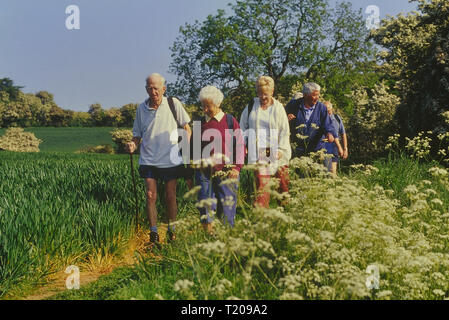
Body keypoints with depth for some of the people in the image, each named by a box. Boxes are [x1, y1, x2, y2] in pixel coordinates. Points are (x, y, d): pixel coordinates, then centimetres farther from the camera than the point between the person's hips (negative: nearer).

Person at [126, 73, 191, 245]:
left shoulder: (174, 104, -2)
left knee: (170, 197, 6)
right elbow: (137, 135, 11)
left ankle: (172, 231, 21)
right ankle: (153, 233, 7)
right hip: (148, 160, 1)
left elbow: (187, 128, 7)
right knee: (151, 196, -4)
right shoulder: (141, 108, 4)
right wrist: (133, 145, -10)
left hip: (171, 159, -1)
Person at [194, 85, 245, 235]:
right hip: (204, 172, 2)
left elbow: (240, 145, 5)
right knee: (206, 205, -2)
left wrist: (237, 167, -5)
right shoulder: (200, 123, 11)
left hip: (226, 171, -2)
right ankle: (208, 235, 4)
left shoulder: (230, 121, 4)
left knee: (227, 205, 0)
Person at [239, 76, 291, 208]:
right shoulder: (251, 106, 8)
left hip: (276, 152, 0)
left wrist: (281, 149, -5)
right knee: (262, 184, -8)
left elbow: (285, 131, 4)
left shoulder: (278, 107, 4)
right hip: (258, 152, 0)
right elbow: (243, 127, 17)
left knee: (283, 183, 3)